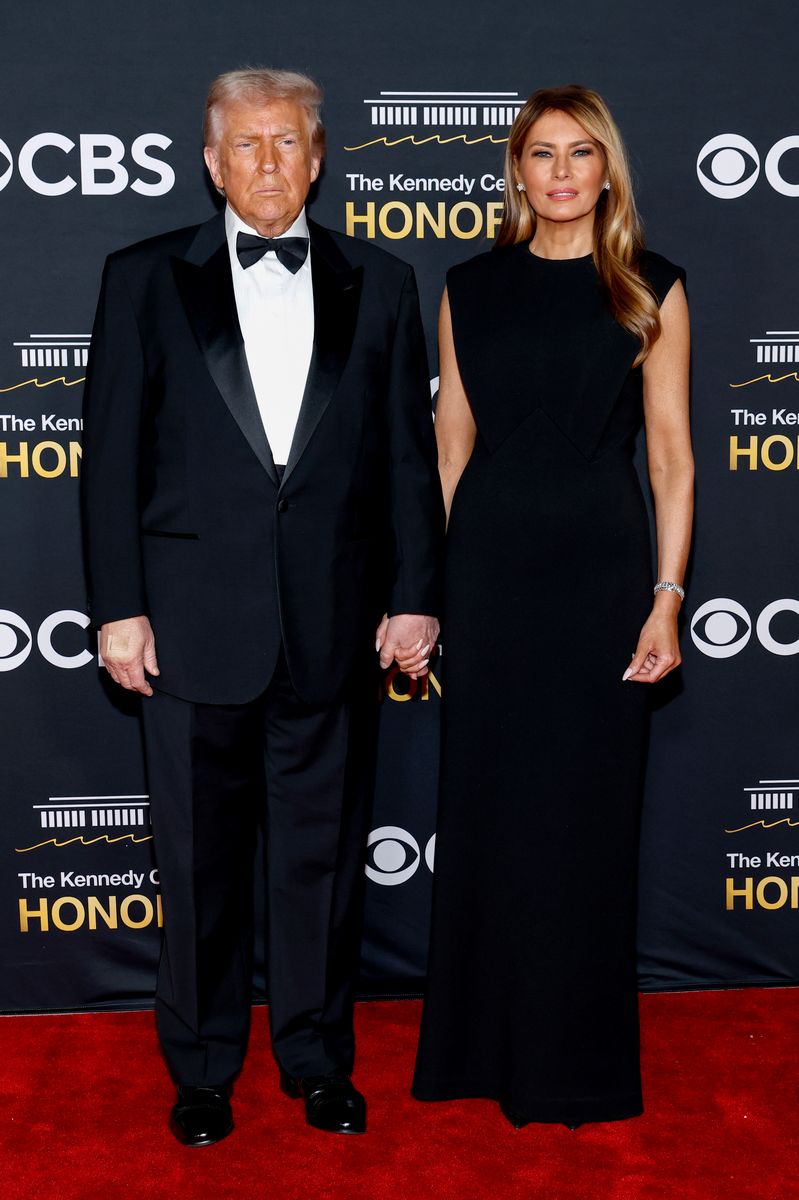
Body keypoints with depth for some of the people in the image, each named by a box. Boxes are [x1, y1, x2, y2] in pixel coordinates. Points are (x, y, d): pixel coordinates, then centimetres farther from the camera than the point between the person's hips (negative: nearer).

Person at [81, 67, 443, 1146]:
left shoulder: (379, 285, 8)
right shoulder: (146, 279, 5)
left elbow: (409, 455, 7)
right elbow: (113, 452, 1)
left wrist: (414, 596, 1)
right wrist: (118, 605, -4)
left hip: (334, 619, 1)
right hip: (194, 619, -1)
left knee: (324, 852, 11)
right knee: (199, 855, 10)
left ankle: (319, 1058, 29)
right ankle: (203, 1068, 28)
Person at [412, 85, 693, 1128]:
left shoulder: (651, 290, 2)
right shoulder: (471, 289, 7)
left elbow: (672, 457, 0)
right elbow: (451, 447, 8)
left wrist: (667, 595, -7)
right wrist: (423, 589, 5)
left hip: (601, 569, -1)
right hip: (490, 565, 2)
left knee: (587, 807, 5)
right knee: (486, 803, 8)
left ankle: (578, 1058, 24)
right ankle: (484, 1043, 26)